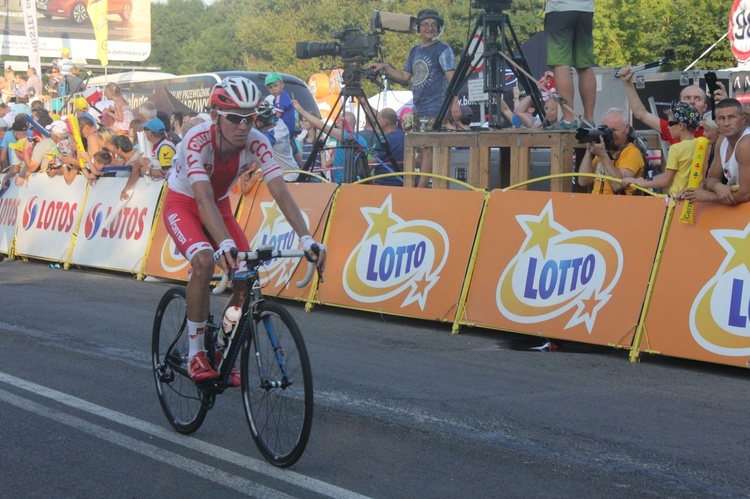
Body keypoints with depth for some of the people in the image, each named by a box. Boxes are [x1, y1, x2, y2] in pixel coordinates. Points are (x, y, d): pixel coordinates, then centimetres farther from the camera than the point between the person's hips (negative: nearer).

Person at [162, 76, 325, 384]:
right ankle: (196, 354, -17)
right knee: (204, 261, -32)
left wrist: (306, 239, -43)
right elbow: (203, 199, -44)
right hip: (182, 205, -4)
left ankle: (222, 353, 8)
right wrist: (226, 245, -58)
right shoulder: (197, 140, -34)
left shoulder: (257, 143, -23)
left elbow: (281, 192, -30)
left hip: (220, 206, 4)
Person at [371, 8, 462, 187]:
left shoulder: (443, 50, -4)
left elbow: (451, 77, -13)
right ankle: (425, 187, 10)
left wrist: (454, 103, -23)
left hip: (435, 111, -7)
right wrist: (385, 68, 10)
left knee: (428, 148, -10)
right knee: (422, 149, 7)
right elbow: (404, 77, 23)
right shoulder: (414, 51, 17)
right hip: (418, 110, 8)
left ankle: (420, 189, -12)